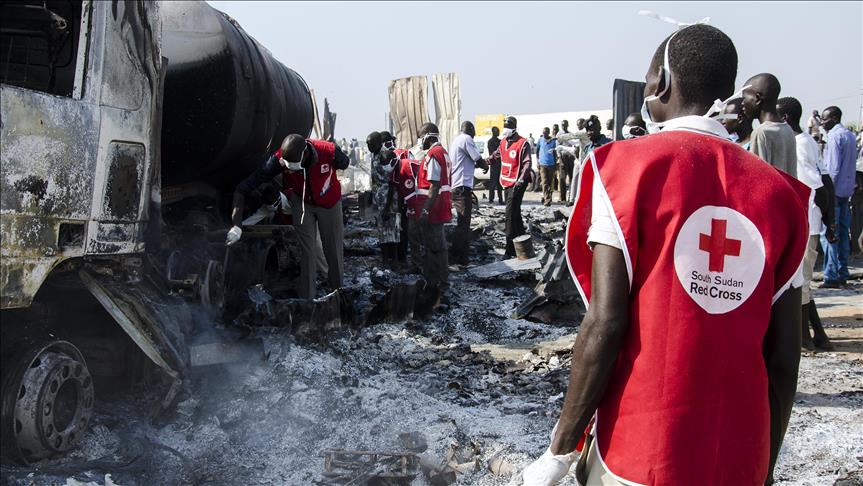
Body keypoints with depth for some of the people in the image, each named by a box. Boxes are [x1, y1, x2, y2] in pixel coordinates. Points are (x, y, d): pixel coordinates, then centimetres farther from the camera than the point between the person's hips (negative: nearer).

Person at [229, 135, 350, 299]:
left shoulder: (329, 151, -35)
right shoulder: (279, 159, -33)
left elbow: (345, 164, -8)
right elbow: (243, 188, -33)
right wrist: (237, 226, -40)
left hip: (329, 203, 0)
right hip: (301, 202, 0)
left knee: (335, 251, 5)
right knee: (305, 250, -10)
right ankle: (307, 299, 0)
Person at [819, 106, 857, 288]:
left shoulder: (834, 136, -12)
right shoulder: (850, 135, 15)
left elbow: (833, 167, -16)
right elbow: (851, 165, 18)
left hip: (834, 191, -9)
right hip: (847, 190, 9)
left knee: (828, 233, -8)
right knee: (843, 233, 12)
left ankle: (832, 276, -11)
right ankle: (842, 274, 16)